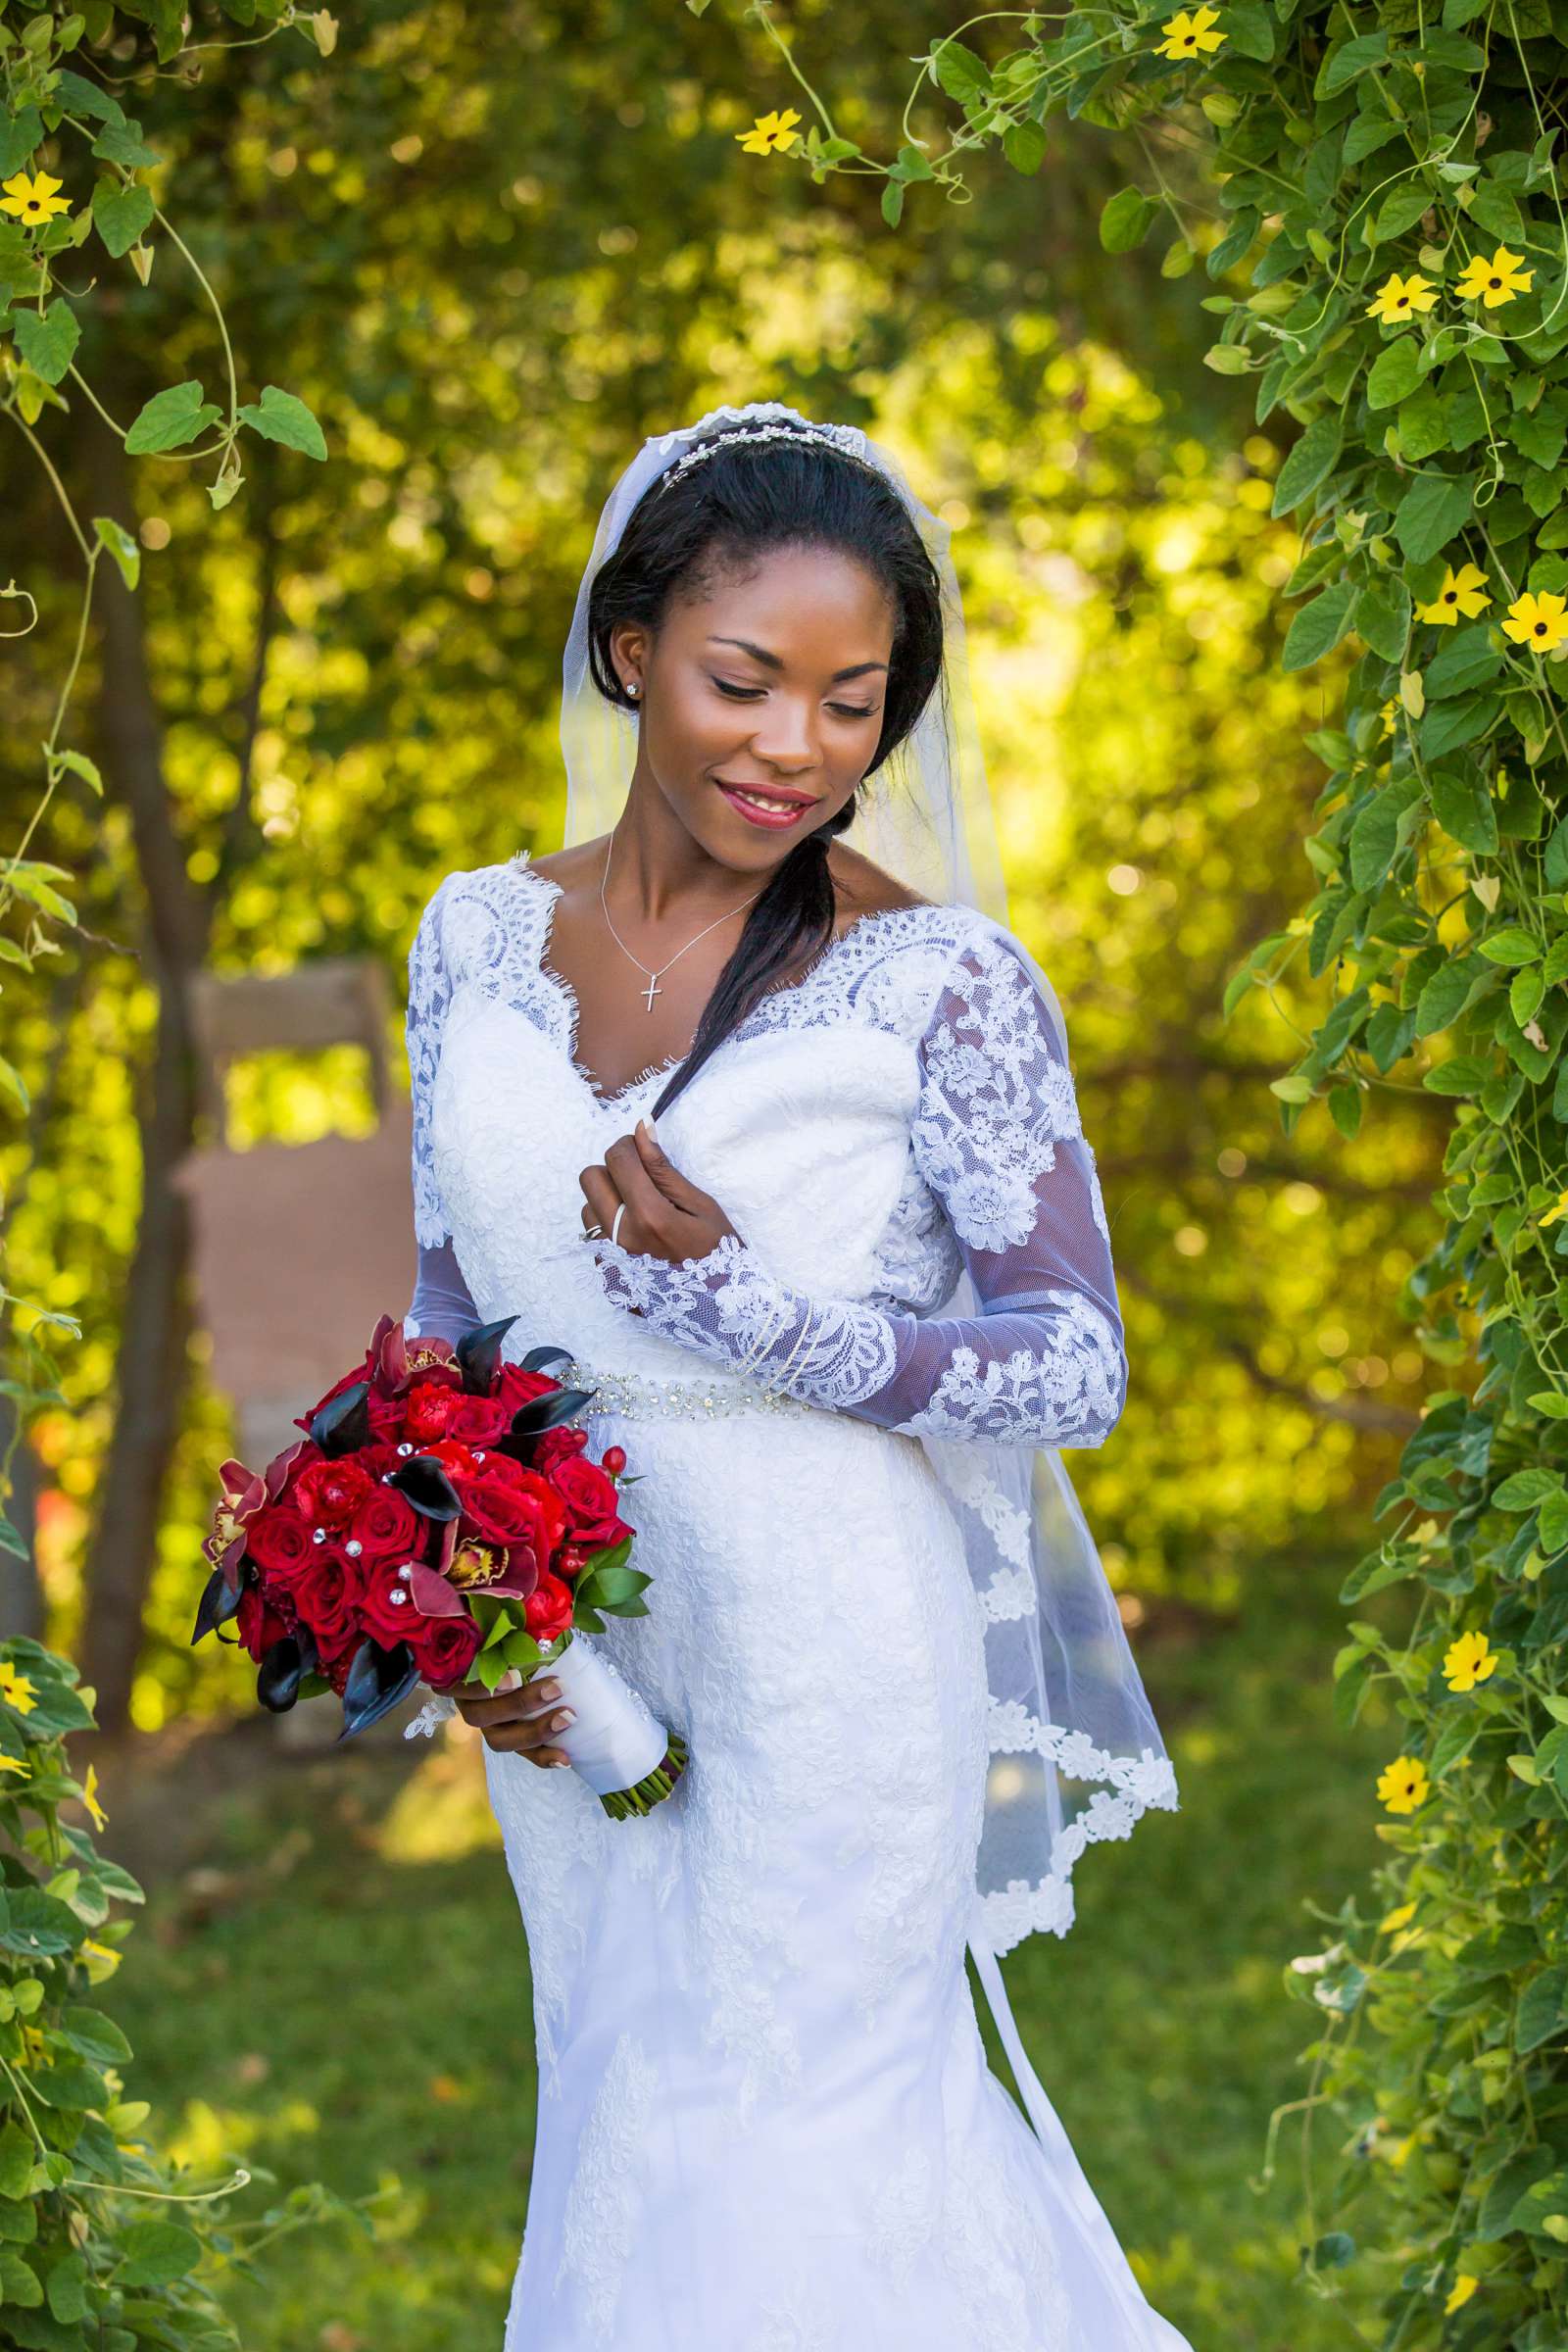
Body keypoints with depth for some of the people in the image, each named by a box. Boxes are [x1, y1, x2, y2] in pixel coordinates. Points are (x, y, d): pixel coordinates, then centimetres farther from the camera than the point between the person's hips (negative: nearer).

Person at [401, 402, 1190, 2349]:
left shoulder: (943, 980, -13)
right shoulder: (481, 935, 1)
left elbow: (1078, 1367, -12)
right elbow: (450, 1306, 10)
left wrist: (753, 1310, -24)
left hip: (832, 1665, -5)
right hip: (571, 1665, 5)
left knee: (770, 2186, 4)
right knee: (620, 2118, 19)